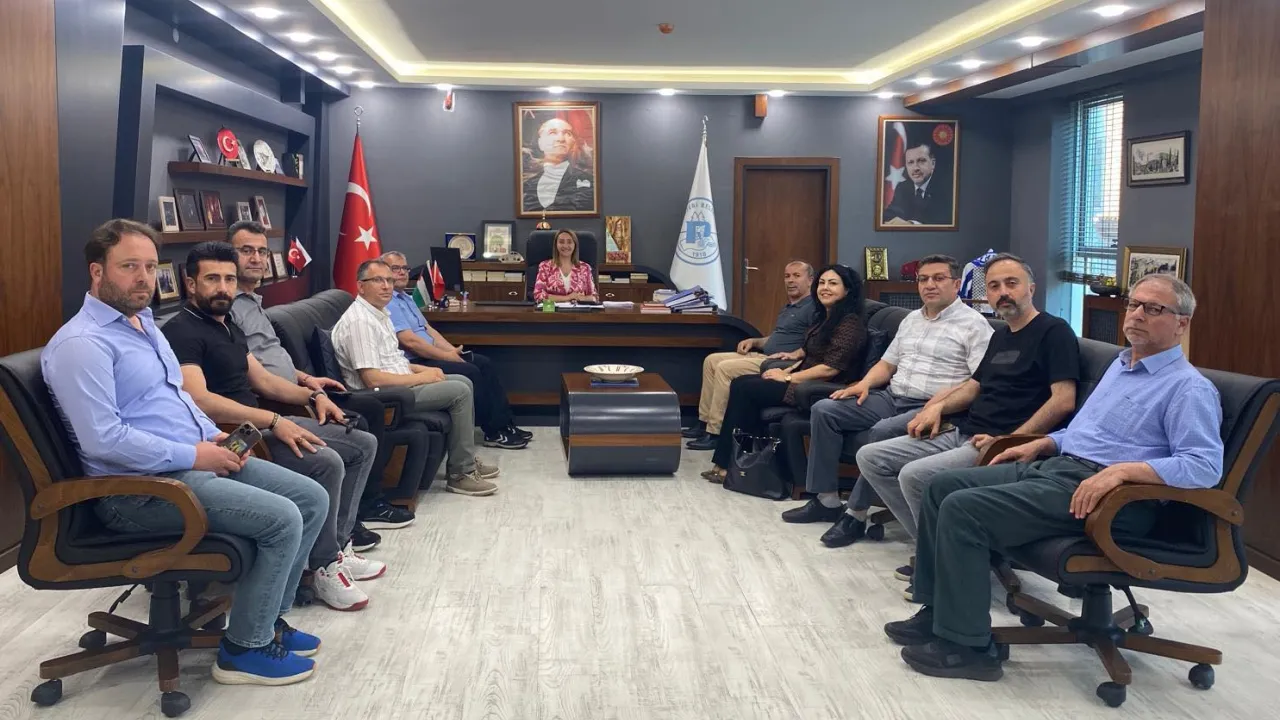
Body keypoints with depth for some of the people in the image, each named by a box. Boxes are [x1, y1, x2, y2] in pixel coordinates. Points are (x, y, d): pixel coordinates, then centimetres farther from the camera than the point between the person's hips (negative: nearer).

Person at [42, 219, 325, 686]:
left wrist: (214, 437, 5)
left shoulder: (143, 323, 16)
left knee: (312, 499, 2)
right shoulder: (81, 343, -16)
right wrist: (193, 455, -19)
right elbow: (102, 439, -24)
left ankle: (266, 617, 15)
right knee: (282, 520, -21)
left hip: (198, 461, 10)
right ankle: (245, 648, -3)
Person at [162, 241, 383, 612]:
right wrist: (273, 421, -29)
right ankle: (323, 567, -13)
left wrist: (313, 395, 8)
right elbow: (199, 400, -26)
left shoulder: (228, 325, 18)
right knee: (326, 463, -29)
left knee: (363, 444, 6)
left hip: (258, 425, 10)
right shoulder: (181, 332, -13)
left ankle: (337, 545, 8)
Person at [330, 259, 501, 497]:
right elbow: (372, 378, -26)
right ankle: (460, 474, -9)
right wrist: (420, 378, -17)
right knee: (459, 392, -15)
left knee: (463, 382, 13)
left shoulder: (380, 313, 13)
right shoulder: (360, 321, -20)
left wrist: (424, 370, 6)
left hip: (399, 384, 11)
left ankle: (466, 459, 19)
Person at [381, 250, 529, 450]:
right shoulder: (387, 304, -13)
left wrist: (452, 350, 3)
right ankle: (494, 432, -10)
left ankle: (505, 425, -2)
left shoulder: (407, 298, 19)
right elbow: (409, 341, -21)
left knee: (484, 363, -1)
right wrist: (446, 356, -15)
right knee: (470, 372, -21)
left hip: (429, 356, 10)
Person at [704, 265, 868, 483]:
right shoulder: (824, 318, 17)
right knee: (739, 383, -6)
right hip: (804, 380, 9)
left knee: (744, 389, -16)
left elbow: (831, 368, -20)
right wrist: (787, 370, 2)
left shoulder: (850, 323, -13)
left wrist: (788, 378, -14)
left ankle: (729, 464, -6)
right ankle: (725, 462, -9)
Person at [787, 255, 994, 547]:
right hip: (891, 398, 8)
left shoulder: (973, 324, -4)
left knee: (883, 432, -36)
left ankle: (856, 514, -21)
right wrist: (865, 383, 2)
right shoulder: (911, 319, 20)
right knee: (823, 410, -5)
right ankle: (827, 500, -4)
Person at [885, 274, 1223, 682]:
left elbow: (1205, 465, -21)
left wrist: (1122, 470, -29)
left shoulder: (1189, 388, -7)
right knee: (944, 486, 0)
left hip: (1101, 491, -10)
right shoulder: (1121, 364, 21)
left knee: (962, 510, -23)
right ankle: (938, 610, 5)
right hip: (1052, 466, 10)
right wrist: (1039, 444, 16)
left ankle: (967, 645, -13)